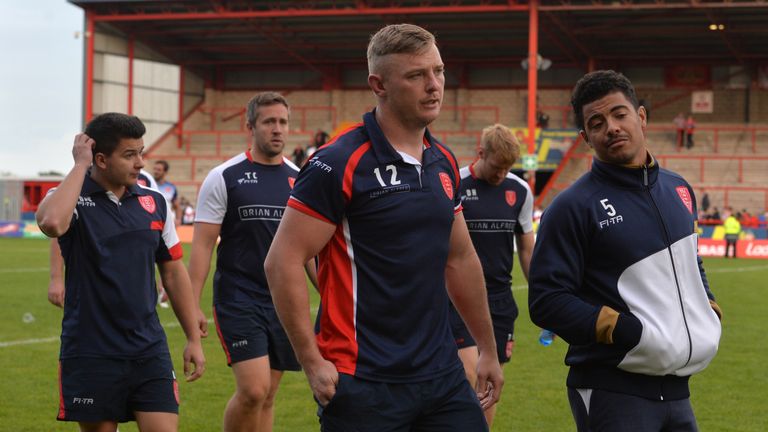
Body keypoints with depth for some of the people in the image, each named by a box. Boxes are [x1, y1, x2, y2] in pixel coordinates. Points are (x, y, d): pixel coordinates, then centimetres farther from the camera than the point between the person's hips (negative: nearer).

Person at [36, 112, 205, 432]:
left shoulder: (154, 203, 7)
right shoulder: (71, 199, -6)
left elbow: (173, 272, 14)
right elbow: (51, 223, -32)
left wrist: (193, 339, 12)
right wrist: (80, 165, -19)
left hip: (149, 349, 3)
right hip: (90, 354, -3)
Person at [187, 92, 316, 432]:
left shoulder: (299, 180, 8)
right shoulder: (224, 178, -4)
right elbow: (202, 245, -5)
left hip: (284, 301, 5)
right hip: (239, 300, -5)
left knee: (266, 397, 8)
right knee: (253, 390, -17)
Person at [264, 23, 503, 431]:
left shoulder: (445, 163, 10)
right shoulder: (339, 163, -12)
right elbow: (282, 263, -14)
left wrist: (488, 350, 22)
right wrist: (313, 363, -16)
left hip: (443, 375, 6)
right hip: (365, 382, -6)